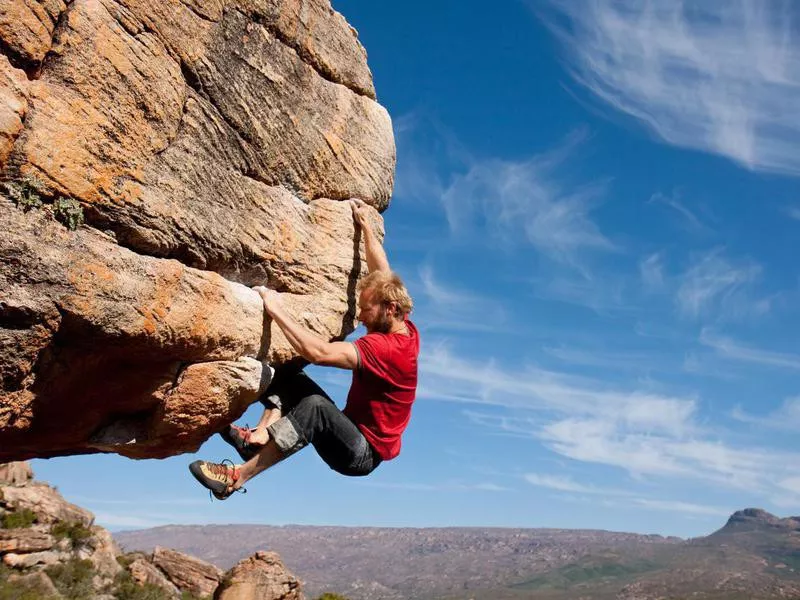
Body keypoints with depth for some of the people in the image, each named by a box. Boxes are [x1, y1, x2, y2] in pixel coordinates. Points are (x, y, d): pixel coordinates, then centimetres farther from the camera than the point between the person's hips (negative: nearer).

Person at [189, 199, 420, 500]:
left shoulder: (387, 347, -25)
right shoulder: (405, 329, 1)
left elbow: (318, 352, -34)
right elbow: (382, 272, 14)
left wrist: (277, 310, -26)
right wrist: (365, 226, 20)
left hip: (363, 454, -10)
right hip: (351, 435, 10)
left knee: (315, 405, -37)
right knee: (291, 378, 1)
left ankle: (238, 477, -33)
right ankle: (260, 436, -17)